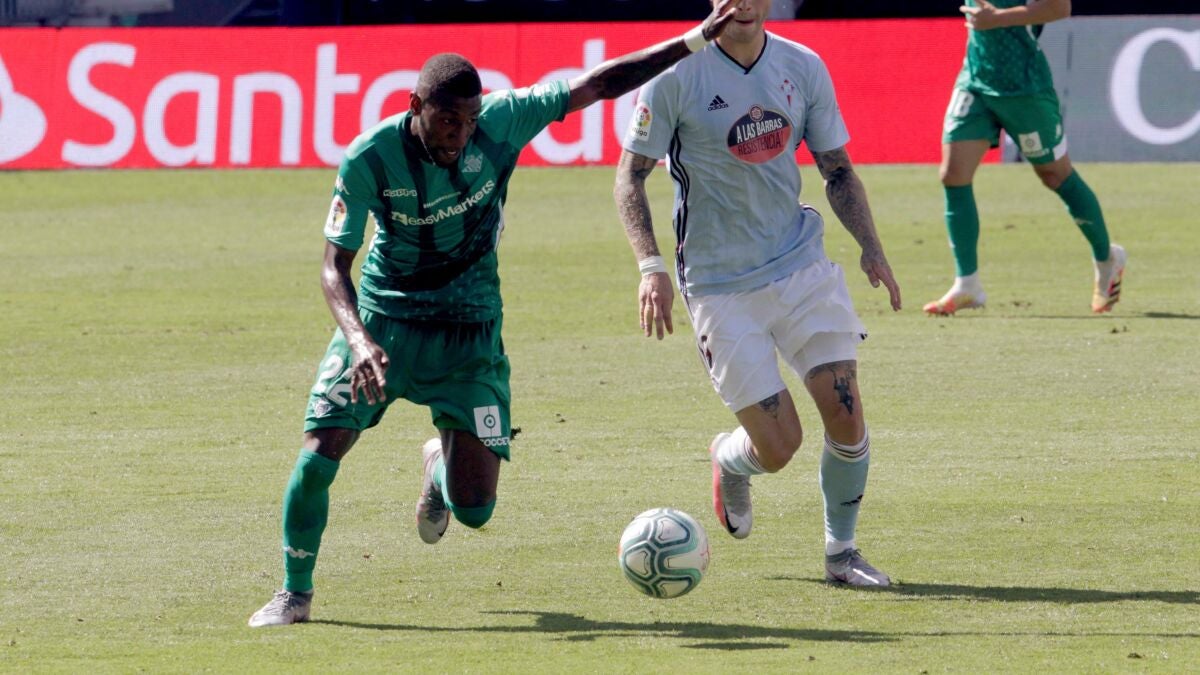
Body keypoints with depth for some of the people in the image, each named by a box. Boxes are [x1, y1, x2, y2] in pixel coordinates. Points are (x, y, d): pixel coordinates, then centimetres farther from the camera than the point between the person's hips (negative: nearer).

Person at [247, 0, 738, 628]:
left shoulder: (501, 122, -15)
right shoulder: (370, 158, -19)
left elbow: (596, 85, -8)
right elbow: (335, 264, -17)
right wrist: (360, 340, -34)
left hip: (469, 334, 1)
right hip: (381, 319, -1)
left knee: (474, 509, -6)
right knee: (318, 459, -14)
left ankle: (440, 465, 34)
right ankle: (295, 593, 12)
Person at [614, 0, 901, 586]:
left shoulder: (803, 68, 2)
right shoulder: (678, 74, -10)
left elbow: (837, 168, 12)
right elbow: (631, 173, -4)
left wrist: (870, 248, -2)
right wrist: (650, 265, -15)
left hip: (801, 267, 4)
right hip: (718, 286, -3)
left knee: (845, 411, -8)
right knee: (778, 445, -7)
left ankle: (841, 553, 14)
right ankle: (729, 460, 31)